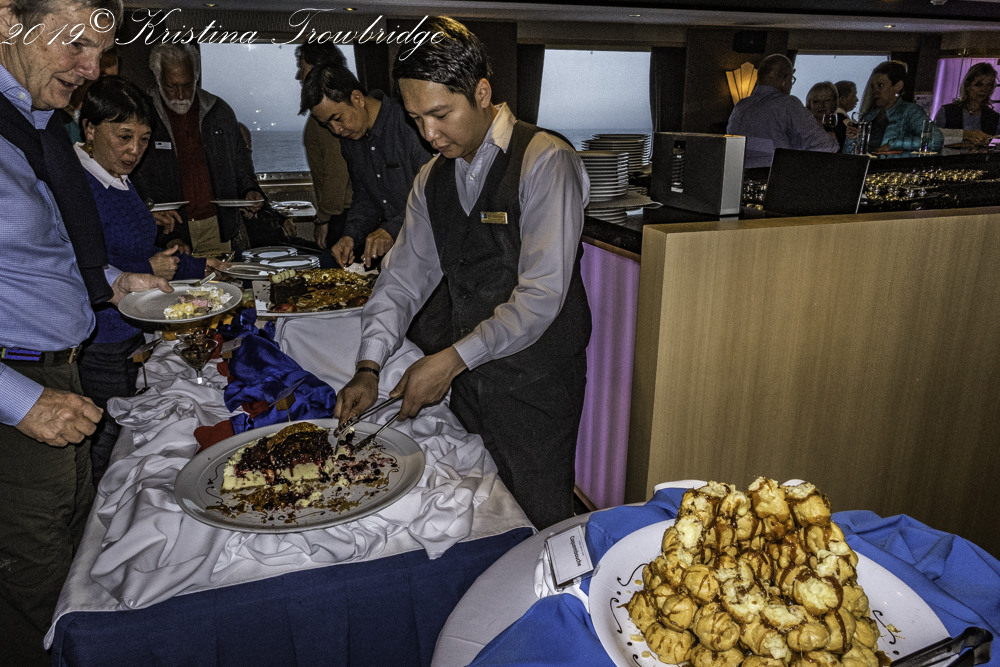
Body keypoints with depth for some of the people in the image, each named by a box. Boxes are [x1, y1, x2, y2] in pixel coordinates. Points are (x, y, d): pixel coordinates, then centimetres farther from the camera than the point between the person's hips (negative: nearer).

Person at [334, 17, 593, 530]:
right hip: (467, 378, 6)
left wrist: (451, 360, -21)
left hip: (537, 378, -6)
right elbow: (404, 277, 7)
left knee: (538, 522, 8)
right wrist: (369, 366, -4)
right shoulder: (432, 179, 7)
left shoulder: (545, 162, -15)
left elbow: (542, 295, -21)